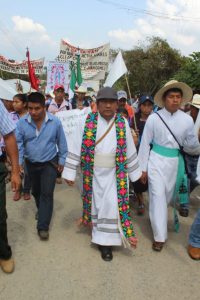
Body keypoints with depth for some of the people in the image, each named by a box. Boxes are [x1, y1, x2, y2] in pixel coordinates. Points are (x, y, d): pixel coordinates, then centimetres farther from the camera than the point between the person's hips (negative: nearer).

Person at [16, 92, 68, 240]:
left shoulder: (55, 121, -16)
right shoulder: (22, 122, -14)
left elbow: (62, 142, -5)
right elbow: (18, 144, -11)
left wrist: (62, 161, -2)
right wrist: (18, 163, -21)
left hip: (50, 163, -3)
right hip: (31, 164, 3)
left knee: (47, 193, -6)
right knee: (36, 191, 21)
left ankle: (43, 226, 2)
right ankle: (42, 210, 49)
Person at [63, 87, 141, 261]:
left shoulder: (123, 123, -2)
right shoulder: (87, 122, -7)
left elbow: (130, 150, 5)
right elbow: (77, 148, -5)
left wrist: (135, 172, 10)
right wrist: (70, 173, -5)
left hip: (115, 173, 1)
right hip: (94, 173, 0)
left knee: (113, 204, -3)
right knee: (97, 204, 10)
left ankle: (106, 241, 14)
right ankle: (102, 237, 29)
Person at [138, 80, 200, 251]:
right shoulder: (154, 118, -9)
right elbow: (145, 144, -4)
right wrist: (143, 168, -3)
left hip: (175, 162, 3)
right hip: (157, 161, -2)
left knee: (169, 196, 17)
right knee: (158, 196, -4)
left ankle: (157, 218, 46)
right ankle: (160, 236, 9)